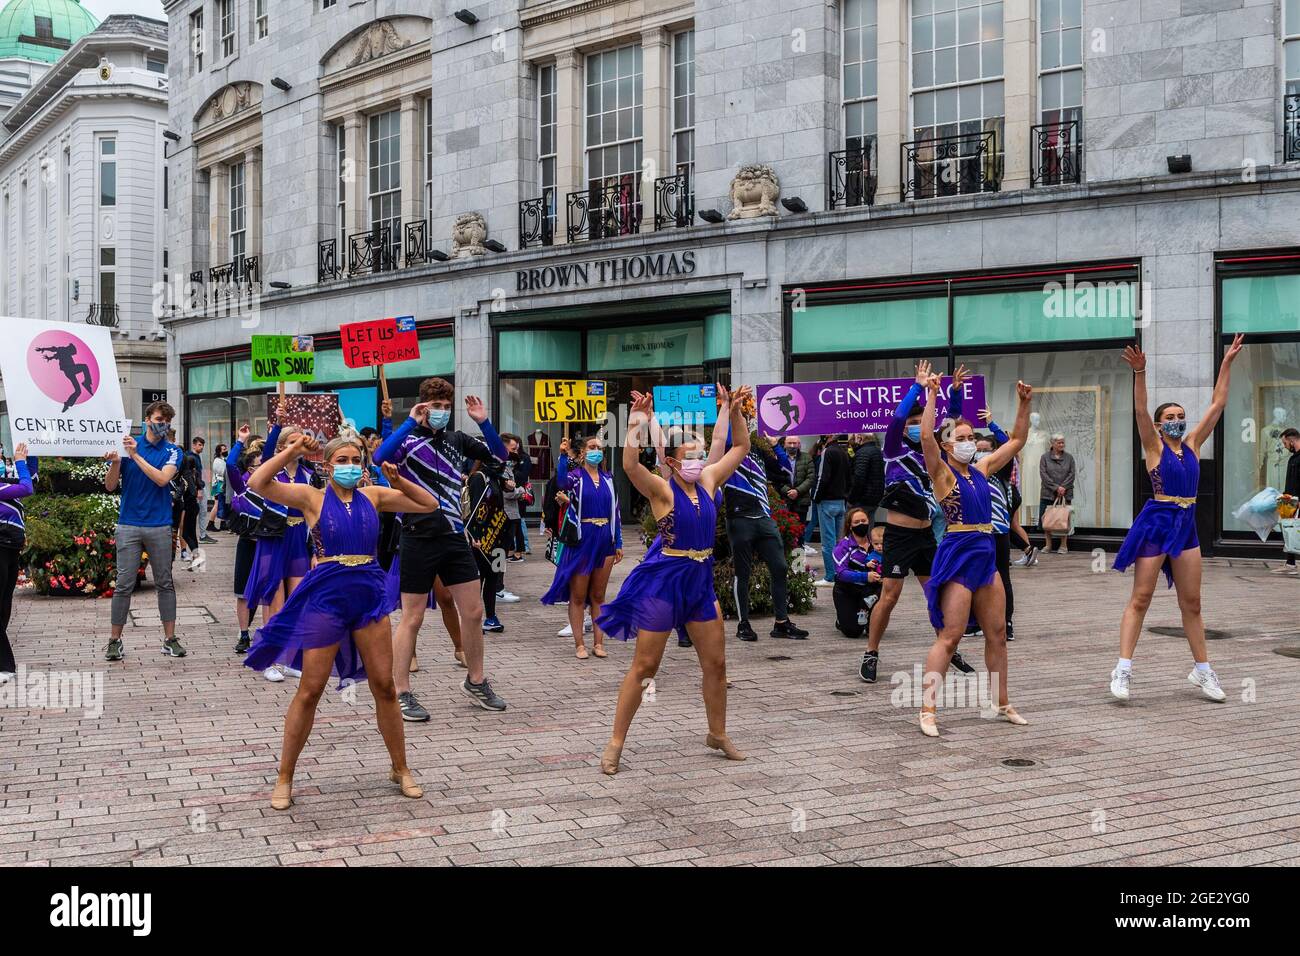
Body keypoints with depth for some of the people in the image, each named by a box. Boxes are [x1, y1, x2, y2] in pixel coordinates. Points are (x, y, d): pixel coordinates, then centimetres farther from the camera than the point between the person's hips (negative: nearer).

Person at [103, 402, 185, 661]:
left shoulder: (172, 452, 4)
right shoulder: (128, 444, 4)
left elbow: (162, 478, -14)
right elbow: (110, 486, 3)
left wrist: (135, 455, -16)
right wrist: (115, 462, -16)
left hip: (160, 526, 1)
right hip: (128, 526, -1)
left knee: (165, 583, 6)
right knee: (124, 585, -1)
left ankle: (170, 639, 12)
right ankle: (115, 641, 7)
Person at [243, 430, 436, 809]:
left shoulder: (373, 496, 8)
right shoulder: (312, 497, -2)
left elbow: (429, 504, 12)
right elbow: (258, 484, -15)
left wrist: (397, 479, 0)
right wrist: (292, 450, -11)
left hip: (370, 597, 3)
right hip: (326, 599, -3)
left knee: (384, 687, 6)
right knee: (309, 692, 2)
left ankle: (400, 769, 21)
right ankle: (285, 779, 15)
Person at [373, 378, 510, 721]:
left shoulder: (457, 440, 10)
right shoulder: (407, 438, -6)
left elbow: (499, 458, 11)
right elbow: (380, 458, -26)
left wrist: (484, 422, -2)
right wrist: (411, 422, -26)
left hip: (454, 538, 5)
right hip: (419, 539, -5)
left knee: (473, 612, 9)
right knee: (412, 618, 1)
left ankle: (476, 682, 26)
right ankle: (401, 694, 9)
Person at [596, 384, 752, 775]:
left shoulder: (707, 482, 4)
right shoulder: (661, 489, -13)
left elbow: (740, 447, 11)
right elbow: (631, 466, -33)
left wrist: (734, 411, -2)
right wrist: (638, 423, -34)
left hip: (701, 581, 6)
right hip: (664, 581, -6)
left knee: (716, 662, 12)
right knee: (644, 666, -1)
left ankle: (718, 734, 30)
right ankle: (616, 743, 8)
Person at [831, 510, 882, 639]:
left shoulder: (874, 542, 3)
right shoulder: (843, 545, -9)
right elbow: (841, 572, -22)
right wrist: (865, 576, -37)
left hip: (868, 589, 4)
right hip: (846, 591, -4)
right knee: (853, 632, -18)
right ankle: (840, 620, 20)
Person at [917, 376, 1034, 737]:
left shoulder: (981, 469, 13)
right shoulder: (942, 473, -6)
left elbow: (1016, 440, 20)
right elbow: (926, 436, -23)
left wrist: (1024, 404, 12)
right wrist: (932, 395, -20)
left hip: (986, 556, 7)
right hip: (957, 556, -7)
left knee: (997, 634, 12)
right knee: (949, 636, -10)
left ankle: (1002, 704, 23)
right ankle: (928, 710, -7)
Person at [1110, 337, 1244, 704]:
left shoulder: (1193, 443, 10)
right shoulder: (1154, 446, -4)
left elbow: (1217, 404, 10)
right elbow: (1140, 410, -19)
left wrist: (1227, 363, 9)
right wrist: (1140, 373, -31)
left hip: (1187, 525, 5)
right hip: (1156, 523, -5)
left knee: (1192, 603, 11)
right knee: (1140, 599, -5)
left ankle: (1203, 670, 18)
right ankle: (1123, 669, -7)